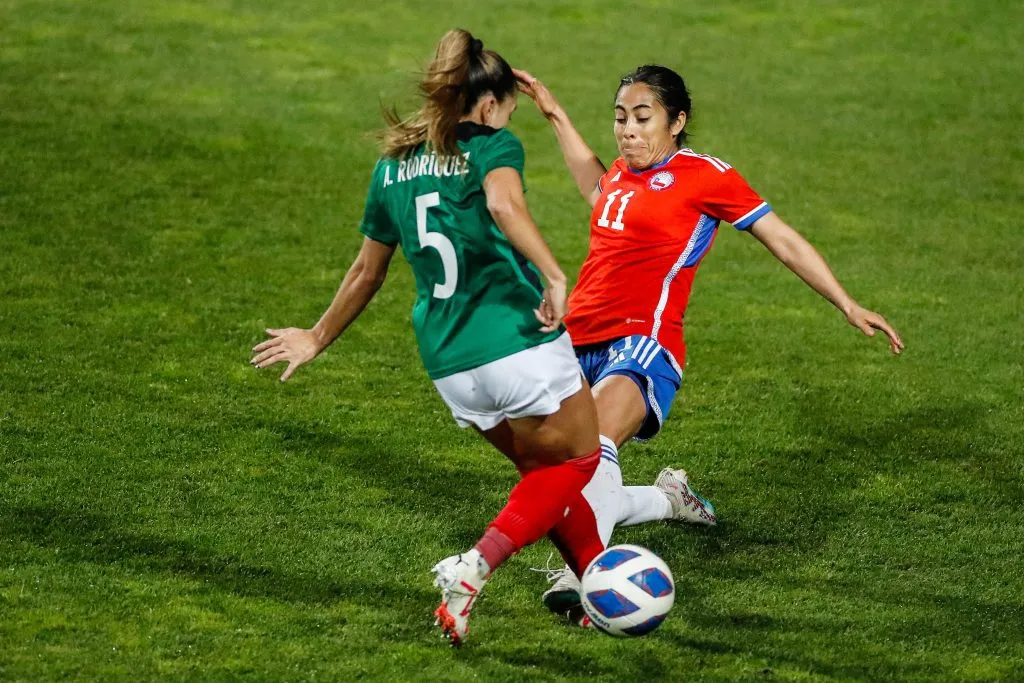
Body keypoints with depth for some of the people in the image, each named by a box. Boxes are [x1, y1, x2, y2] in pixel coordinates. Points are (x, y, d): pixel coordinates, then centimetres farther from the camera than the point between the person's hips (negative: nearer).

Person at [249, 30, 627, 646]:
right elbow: (504, 204, -26)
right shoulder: (494, 147, -2)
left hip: (448, 365, 6)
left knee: (544, 473, 22)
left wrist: (318, 339, 38)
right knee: (578, 461, 10)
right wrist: (555, 276, -33)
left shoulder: (394, 167, 16)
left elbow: (367, 273, 25)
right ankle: (475, 567, -8)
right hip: (520, 341, -6)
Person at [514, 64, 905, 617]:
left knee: (594, 441, -38)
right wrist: (555, 115, 44)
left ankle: (579, 570, -51)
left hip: (643, 345, -7)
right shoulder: (622, 172, 18)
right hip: (578, 341, 7)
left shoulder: (703, 175, -1)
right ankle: (671, 499, 36)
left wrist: (849, 307, -1)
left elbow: (783, 241, 3)